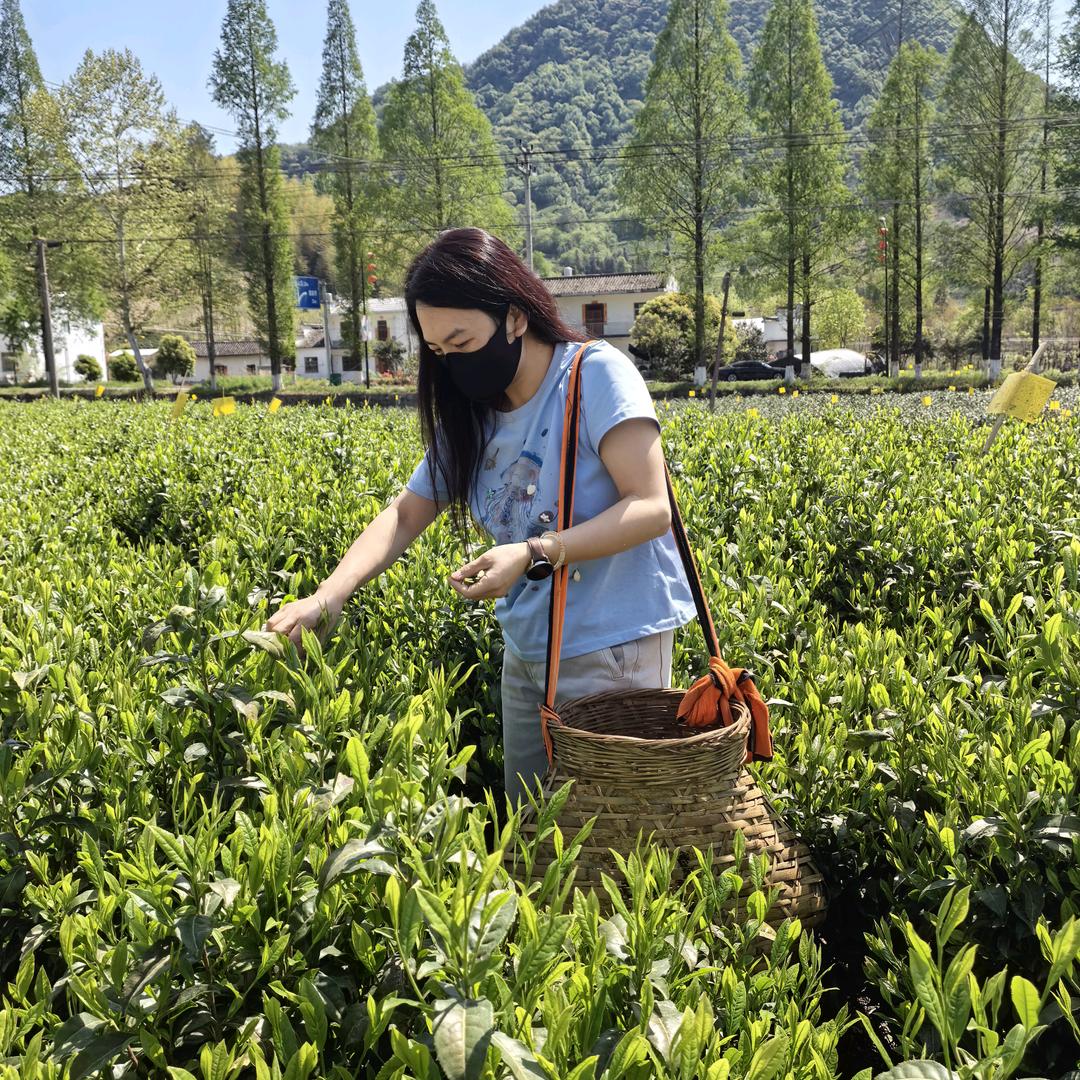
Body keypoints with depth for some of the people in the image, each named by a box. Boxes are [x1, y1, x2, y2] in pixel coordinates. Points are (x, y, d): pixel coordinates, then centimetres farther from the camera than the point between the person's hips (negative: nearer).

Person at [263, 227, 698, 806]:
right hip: (525, 652, 7)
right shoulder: (471, 419, 7)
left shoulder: (597, 373, -13)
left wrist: (534, 554, -29)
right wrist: (328, 595, -10)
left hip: (614, 649, -7)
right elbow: (404, 514, 6)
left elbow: (651, 509, -19)